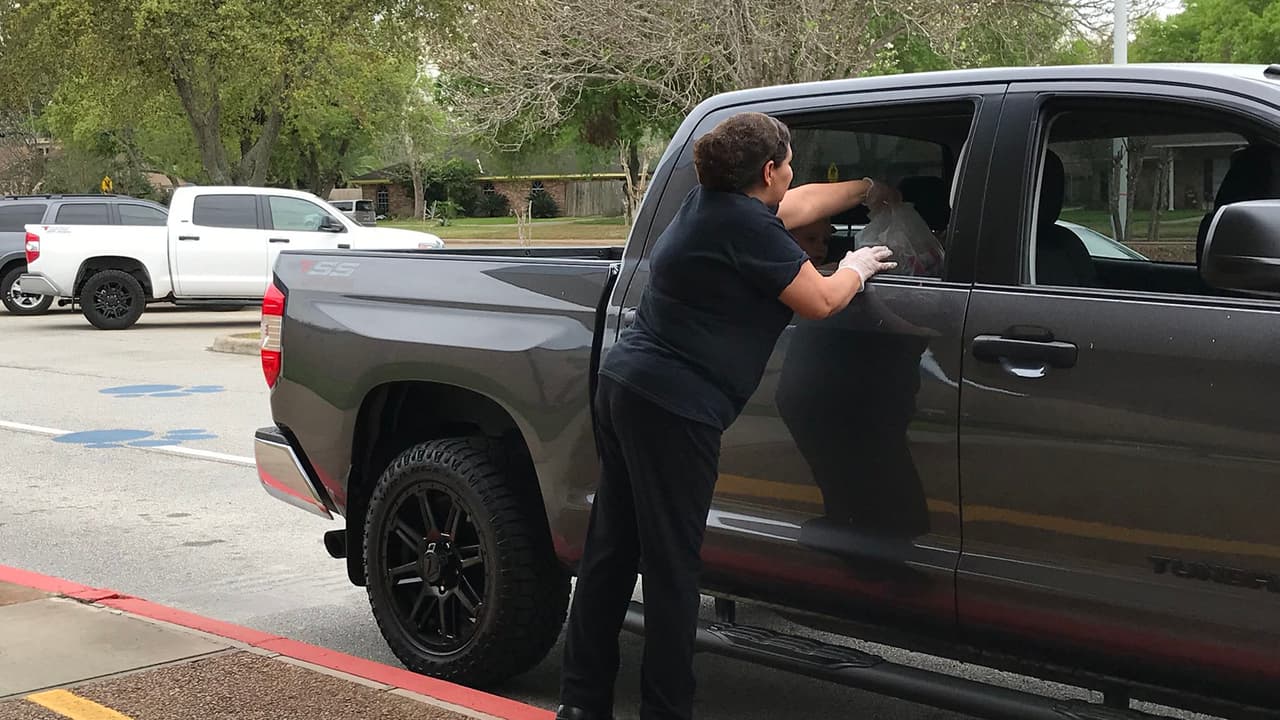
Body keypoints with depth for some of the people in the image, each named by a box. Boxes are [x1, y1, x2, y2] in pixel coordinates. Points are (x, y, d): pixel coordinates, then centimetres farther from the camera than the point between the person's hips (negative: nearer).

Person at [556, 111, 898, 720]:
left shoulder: (710, 202, 15)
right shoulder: (745, 225, -12)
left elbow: (795, 205, 33)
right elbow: (820, 301, -5)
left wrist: (866, 189, 44)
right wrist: (855, 268, 16)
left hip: (624, 387, 10)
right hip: (673, 408, -10)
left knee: (611, 551, 12)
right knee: (672, 567, -2)